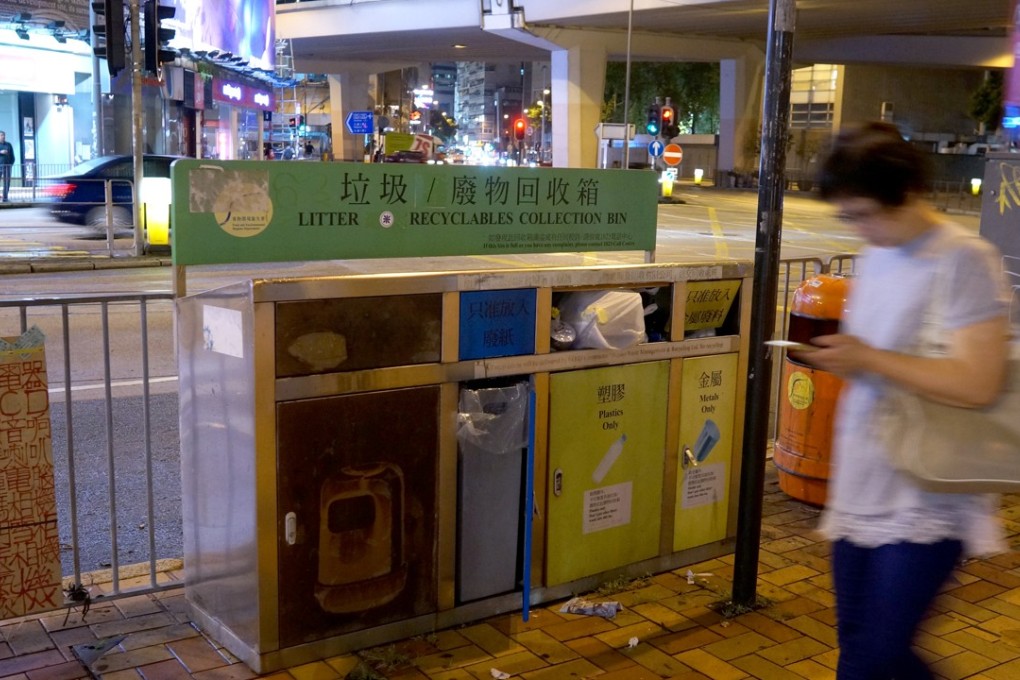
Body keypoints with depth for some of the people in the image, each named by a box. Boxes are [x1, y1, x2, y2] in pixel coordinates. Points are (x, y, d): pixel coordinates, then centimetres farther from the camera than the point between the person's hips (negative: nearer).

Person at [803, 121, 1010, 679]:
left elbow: (977, 384, -23)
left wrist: (868, 358, -20)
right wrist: (835, 353, 5)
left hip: (924, 504, -8)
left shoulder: (963, 260, -14)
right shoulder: (874, 255, 10)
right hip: (861, 491, 8)